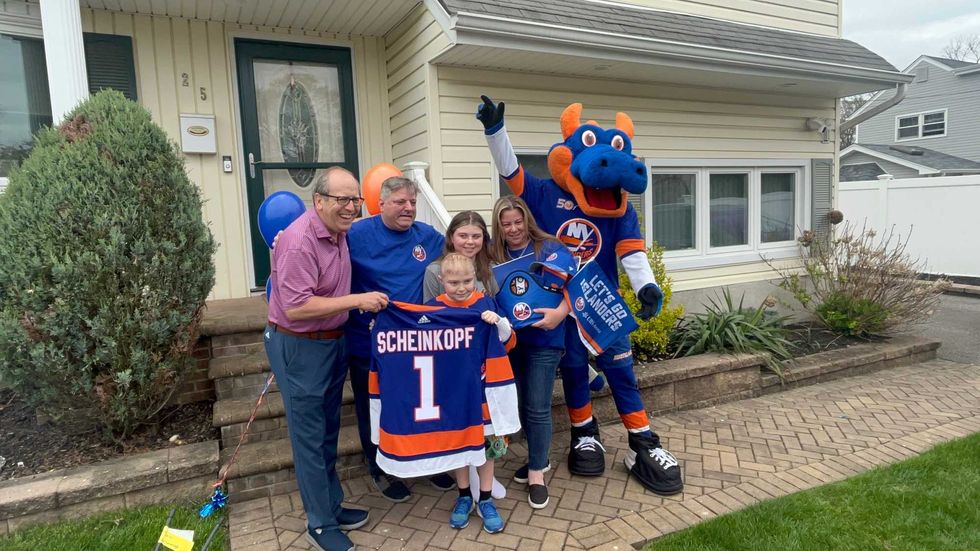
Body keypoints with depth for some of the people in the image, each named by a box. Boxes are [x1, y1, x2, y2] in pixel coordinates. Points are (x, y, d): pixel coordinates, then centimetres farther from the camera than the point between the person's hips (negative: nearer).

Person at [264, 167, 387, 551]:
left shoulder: (339, 231, 3)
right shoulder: (299, 242, -24)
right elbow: (296, 307, -29)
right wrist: (357, 300, -26)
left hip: (333, 341, 8)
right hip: (299, 348, -8)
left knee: (329, 431, 18)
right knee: (310, 437, 4)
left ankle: (332, 505, 34)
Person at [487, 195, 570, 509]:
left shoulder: (550, 249, -7)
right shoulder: (492, 255, 3)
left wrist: (559, 313, -24)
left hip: (544, 341, -4)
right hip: (509, 340, 4)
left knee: (537, 408, 1)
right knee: (520, 405, 15)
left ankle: (537, 473, 16)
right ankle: (539, 458, 36)